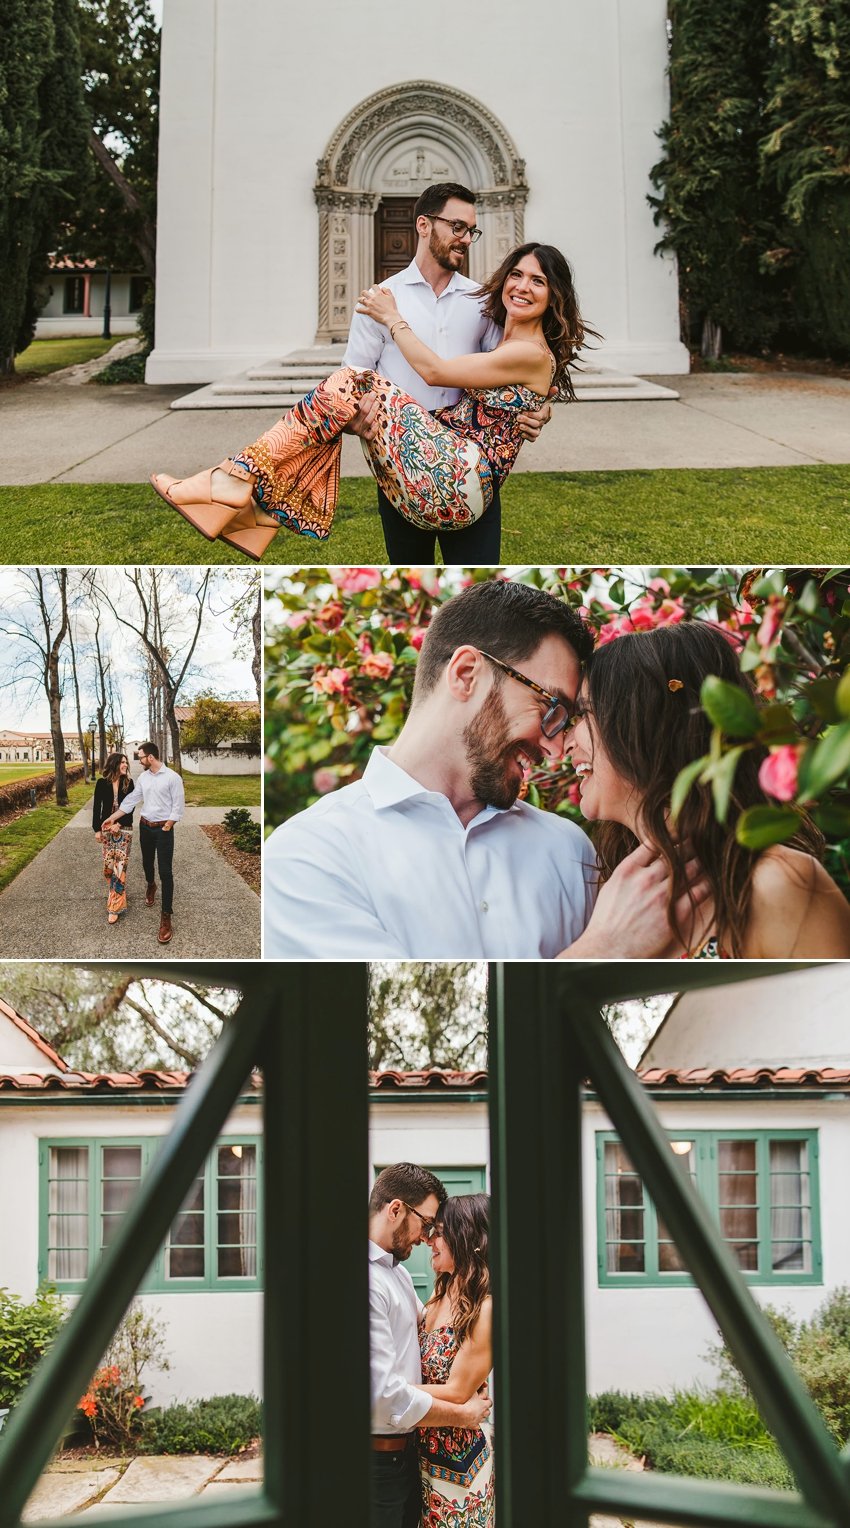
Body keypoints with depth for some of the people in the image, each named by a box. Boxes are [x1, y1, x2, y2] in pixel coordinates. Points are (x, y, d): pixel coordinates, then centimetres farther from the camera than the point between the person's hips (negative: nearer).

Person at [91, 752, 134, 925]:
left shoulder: (128, 783, -2)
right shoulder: (102, 783, -2)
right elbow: (97, 807, 2)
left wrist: (119, 824, -13)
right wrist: (97, 829, 0)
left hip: (124, 829, -1)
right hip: (106, 828, 1)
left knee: (120, 867, -8)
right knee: (108, 866, 3)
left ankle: (115, 906, -8)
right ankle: (116, 894, 27)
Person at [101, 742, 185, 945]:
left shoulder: (172, 777, -14)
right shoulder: (143, 777, 5)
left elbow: (178, 806, -13)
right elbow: (131, 800, 11)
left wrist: (167, 827, -14)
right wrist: (112, 818, 10)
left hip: (164, 828, -6)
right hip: (145, 826, 6)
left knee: (165, 872, -9)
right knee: (147, 862, 22)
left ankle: (166, 917, -12)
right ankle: (150, 886, 55)